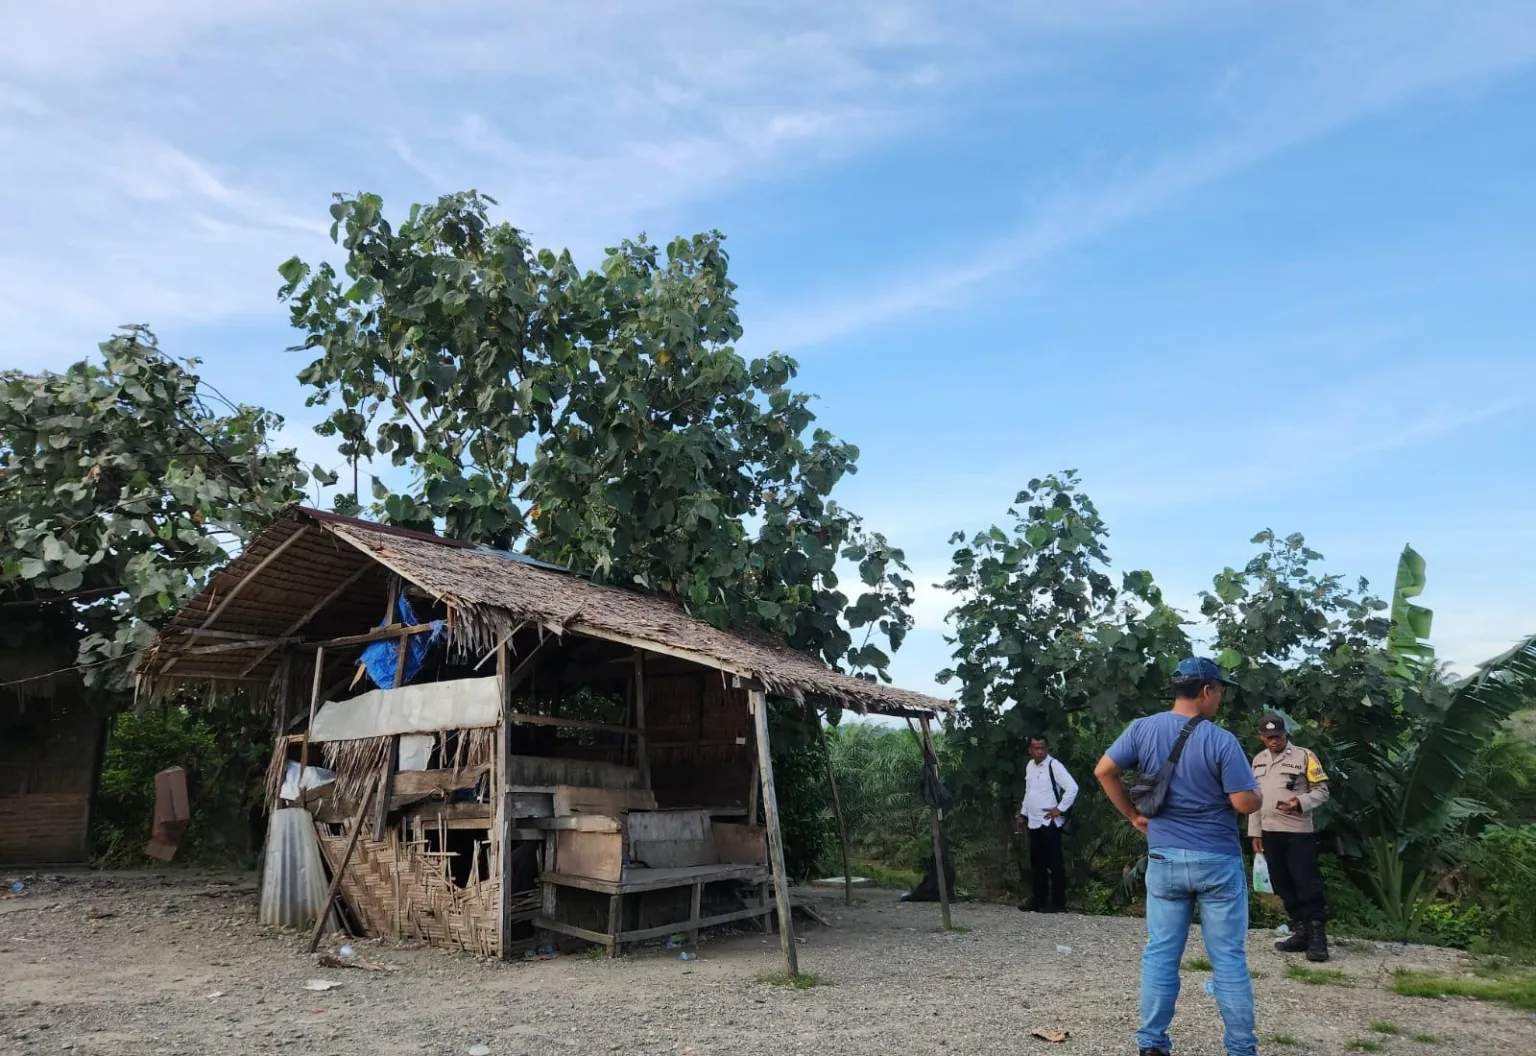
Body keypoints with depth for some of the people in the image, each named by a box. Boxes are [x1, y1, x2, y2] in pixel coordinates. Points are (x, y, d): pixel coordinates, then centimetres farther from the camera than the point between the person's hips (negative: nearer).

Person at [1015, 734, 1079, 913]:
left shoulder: (1054, 765, -14)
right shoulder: (1030, 766, 11)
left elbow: (1072, 787, -20)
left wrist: (1060, 809, -17)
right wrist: (1022, 814, 19)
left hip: (1049, 823, -8)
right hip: (1034, 823, 8)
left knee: (1055, 864, -1)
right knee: (1037, 863, 13)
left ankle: (1058, 903, 5)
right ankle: (1039, 900, 22)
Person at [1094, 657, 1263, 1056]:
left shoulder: (1142, 729, -3)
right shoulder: (1221, 740, -14)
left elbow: (1104, 771, -1)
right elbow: (1246, 803, -13)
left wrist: (1133, 815, 9)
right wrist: (1256, 790, 10)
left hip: (1164, 859, 3)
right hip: (1217, 861, -3)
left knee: (1160, 953, 9)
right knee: (1229, 957, 8)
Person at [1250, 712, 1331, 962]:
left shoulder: (1304, 756, -4)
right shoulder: (1258, 760, 13)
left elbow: (1322, 790, -4)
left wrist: (1301, 802, -22)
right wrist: (1255, 832, 15)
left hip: (1299, 832, -6)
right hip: (1270, 832, 6)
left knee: (1308, 884, -6)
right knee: (1283, 885, 9)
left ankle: (1318, 936, 0)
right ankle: (1301, 932, 18)